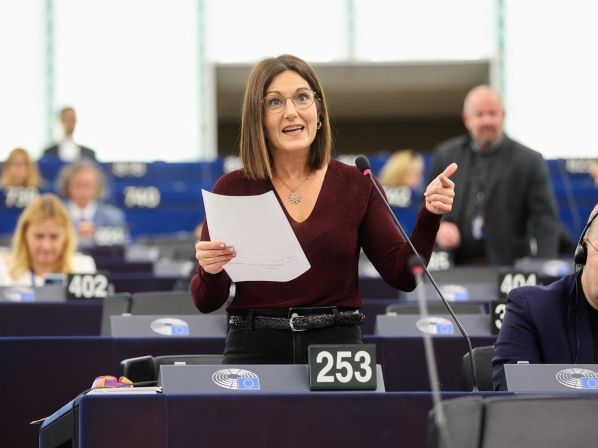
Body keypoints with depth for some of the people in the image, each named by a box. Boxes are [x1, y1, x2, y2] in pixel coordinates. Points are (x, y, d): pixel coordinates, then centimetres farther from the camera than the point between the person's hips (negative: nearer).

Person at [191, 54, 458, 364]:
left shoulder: (357, 184, 4)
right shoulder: (232, 188, 0)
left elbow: (402, 274, 2)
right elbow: (206, 302, 3)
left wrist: (429, 216, -12)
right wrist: (210, 272, -19)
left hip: (338, 348, 1)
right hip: (254, 350, -1)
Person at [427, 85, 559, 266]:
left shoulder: (529, 161, 1)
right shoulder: (445, 155, 11)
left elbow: (545, 219, -4)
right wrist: (438, 225, -3)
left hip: (507, 269, -3)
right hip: (454, 269, 3)